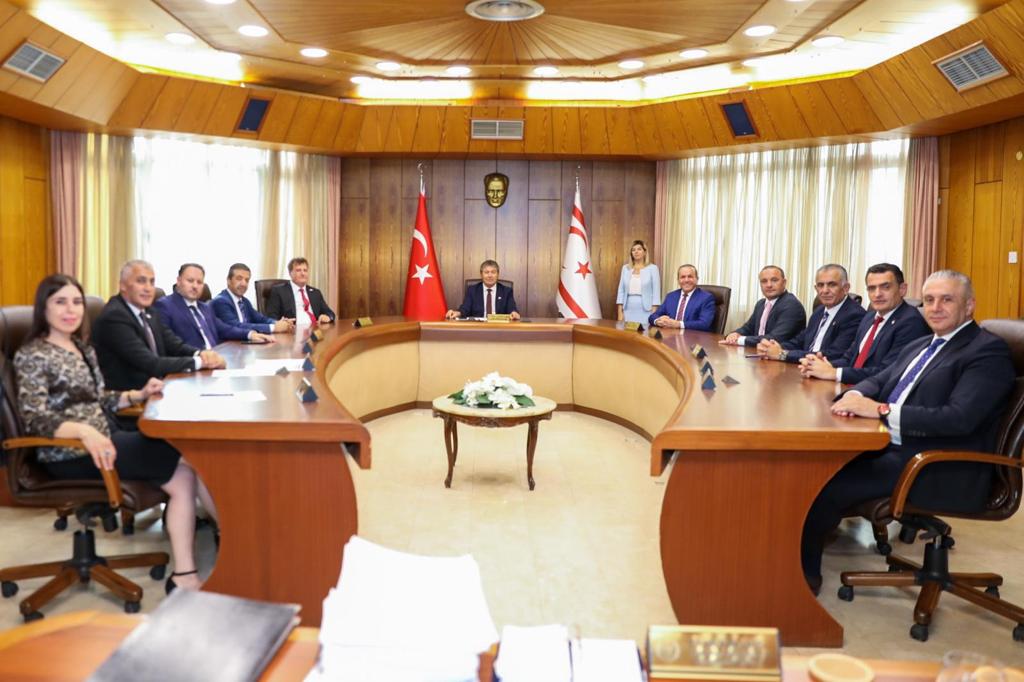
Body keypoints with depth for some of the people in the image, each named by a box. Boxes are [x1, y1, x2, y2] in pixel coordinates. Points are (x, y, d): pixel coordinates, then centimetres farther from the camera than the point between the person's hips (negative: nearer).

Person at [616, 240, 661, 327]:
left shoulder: (652, 268, 1)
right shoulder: (625, 268, 10)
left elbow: (656, 292, -3)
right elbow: (621, 291, 10)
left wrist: (654, 313, -10)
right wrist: (620, 312, 3)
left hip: (645, 311, -3)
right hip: (629, 311, 3)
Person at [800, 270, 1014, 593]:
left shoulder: (988, 350, -8)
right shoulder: (919, 346, 19)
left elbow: (960, 417, -21)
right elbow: (877, 380, 19)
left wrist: (882, 410, -24)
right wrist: (855, 396, -7)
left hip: (942, 471, -8)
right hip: (891, 447, 8)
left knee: (826, 483, -22)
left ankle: (805, 572, -4)